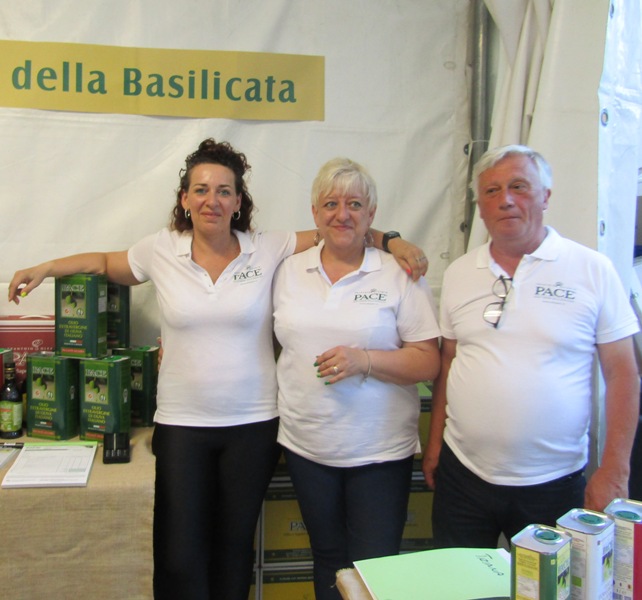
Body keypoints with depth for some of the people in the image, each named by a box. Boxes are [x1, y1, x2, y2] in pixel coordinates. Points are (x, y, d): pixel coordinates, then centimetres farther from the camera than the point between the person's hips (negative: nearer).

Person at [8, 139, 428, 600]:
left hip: (253, 424, 0)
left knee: (234, 546, 16)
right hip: (181, 424, 0)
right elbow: (107, 263, 16)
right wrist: (46, 268, 6)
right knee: (179, 558, 4)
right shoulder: (161, 250, -1)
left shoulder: (268, 249, -4)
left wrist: (392, 240, -11)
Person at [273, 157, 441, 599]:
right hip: (307, 447, 4)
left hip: (380, 451, -3)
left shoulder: (400, 275, -6)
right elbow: (281, 342, 16)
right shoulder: (290, 272, 5)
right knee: (328, 562, 19)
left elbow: (429, 362, -9)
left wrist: (364, 360, -21)